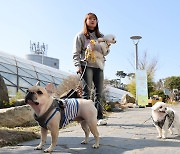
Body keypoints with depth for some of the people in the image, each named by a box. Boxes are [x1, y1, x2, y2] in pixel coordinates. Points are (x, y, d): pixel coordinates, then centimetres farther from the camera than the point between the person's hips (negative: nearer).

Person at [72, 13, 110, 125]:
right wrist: (78, 66, -13)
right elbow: (76, 53, -1)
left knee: (99, 92, 2)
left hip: (99, 66, 5)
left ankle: (99, 117, 5)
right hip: (87, 66, -4)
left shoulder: (101, 36, 19)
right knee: (87, 92, -6)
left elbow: (104, 52, 22)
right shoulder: (81, 36, 6)